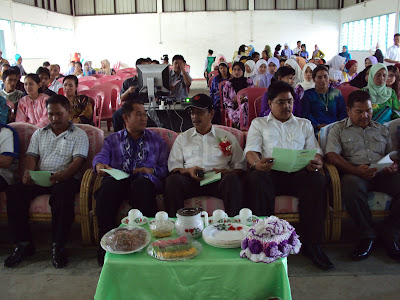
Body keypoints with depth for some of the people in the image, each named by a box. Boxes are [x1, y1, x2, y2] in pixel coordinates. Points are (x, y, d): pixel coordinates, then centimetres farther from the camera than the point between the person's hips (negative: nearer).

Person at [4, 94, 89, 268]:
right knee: (14, 192, -23)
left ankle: (58, 246, -26)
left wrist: (63, 175, -26)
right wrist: (28, 173, -12)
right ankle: (24, 244, -14)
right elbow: (32, 156, 12)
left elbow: (78, 160, -5)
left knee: (62, 193, -38)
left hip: (66, 178, -4)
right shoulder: (39, 134, 23)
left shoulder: (79, 135, 9)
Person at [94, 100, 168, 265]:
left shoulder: (156, 140, 25)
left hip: (145, 180, -1)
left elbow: (165, 168, 16)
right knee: (108, 186, -35)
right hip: (118, 178, 1)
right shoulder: (113, 139, 26)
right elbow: (100, 157, 7)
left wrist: (151, 170, -6)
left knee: (141, 184, -38)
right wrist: (99, 165, -18)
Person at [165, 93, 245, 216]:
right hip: (190, 181, 1)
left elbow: (240, 166, 16)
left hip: (218, 180, 0)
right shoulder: (182, 138, 24)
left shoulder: (227, 137, 20)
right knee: (172, 180, -31)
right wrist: (188, 170, -6)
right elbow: (173, 165, 16)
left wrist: (228, 173, -6)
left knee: (232, 179, -34)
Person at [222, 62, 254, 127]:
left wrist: (242, 98, -10)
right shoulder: (228, 84, 12)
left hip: (245, 104, 2)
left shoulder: (248, 81, 14)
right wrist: (232, 104, -12)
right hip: (233, 107, -1)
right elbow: (225, 98, 8)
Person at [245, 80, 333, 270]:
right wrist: (257, 163, -20)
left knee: (318, 180, -31)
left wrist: (316, 163, -11)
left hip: (298, 173, 2)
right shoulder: (259, 124, 22)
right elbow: (251, 151, 6)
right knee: (255, 179, -36)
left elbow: (315, 151, 16)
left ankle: (311, 244, -24)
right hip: (269, 173, -1)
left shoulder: (304, 124, 28)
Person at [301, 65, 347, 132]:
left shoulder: (336, 93, 20)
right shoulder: (308, 94, 12)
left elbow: (343, 113, 15)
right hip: (317, 131, -2)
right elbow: (306, 114, 1)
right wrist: (317, 125, -15)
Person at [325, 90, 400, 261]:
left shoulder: (382, 130, 26)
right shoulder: (338, 129, 13)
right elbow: (331, 155, -2)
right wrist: (356, 170, -18)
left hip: (382, 174, 4)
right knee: (352, 186, -39)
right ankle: (368, 235, -19)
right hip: (354, 174, -3)